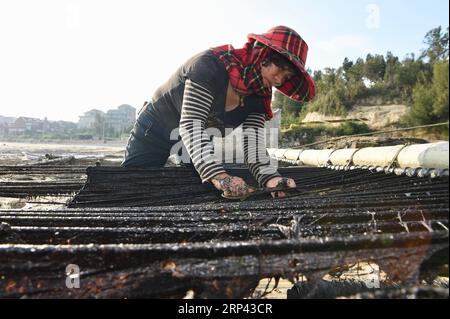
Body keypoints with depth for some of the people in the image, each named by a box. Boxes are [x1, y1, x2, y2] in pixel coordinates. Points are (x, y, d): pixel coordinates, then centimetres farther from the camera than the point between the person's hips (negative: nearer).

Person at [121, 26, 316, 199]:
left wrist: (270, 177, -42)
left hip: (201, 148, 5)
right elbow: (190, 124, -38)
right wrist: (218, 176, -51)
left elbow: (253, 146, -21)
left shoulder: (259, 97, -10)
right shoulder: (211, 64, -29)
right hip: (154, 135, -5)